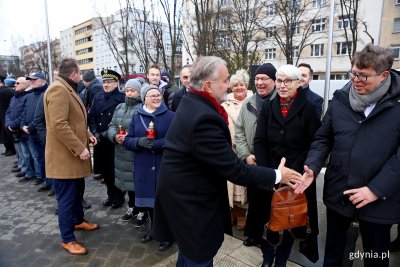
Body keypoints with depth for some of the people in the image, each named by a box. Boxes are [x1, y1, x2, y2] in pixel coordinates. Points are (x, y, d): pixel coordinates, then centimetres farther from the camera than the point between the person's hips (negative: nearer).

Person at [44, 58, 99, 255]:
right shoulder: (58, 90, -19)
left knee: (77, 191, 23)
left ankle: (78, 221, 43)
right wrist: (80, 148, -24)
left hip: (74, 154, 11)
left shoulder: (68, 89, 17)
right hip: (64, 156, -11)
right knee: (67, 198, 1)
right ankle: (67, 239, 15)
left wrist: (87, 135, 10)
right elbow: (59, 125, -28)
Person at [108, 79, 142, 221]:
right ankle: (132, 207, 32)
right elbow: (112, 125, 10)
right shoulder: (120, 107, 14)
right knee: (128, 180, 16)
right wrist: (115, 136, -10)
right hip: (122, 152, 7)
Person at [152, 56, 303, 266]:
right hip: (191, 201, -10)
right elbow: (233, 169, -25)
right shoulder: (204, 118, -31)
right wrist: (276, 175, -14)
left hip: (185, 193, 10)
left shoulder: (190, 102, 2)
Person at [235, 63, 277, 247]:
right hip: (252, 163, 4)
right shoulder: (248, 104, 7)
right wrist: (246, 155, -4)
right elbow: (239, 131, 6)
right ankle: (254, 234, 36)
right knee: (253, 201, 15)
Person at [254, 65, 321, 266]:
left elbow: (313, 145, -7)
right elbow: (259, 141, -2)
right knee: (266, 216, 9)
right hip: (269, 174, 2)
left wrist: (293, 171, -15)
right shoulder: (268, 107, 3)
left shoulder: (309, 108, -4)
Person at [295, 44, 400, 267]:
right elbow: (323, 138, 3)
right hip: (337, 192, 3)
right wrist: (312, 168, -11)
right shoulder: (340, 100, 0)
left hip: (379, 198, -2)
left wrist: (376, 189, -17)